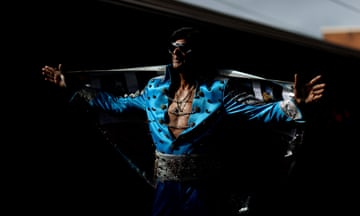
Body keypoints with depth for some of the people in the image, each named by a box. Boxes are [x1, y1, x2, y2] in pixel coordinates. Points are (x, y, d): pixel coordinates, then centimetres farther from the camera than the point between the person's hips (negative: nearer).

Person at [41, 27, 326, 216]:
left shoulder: (217, 89, -8)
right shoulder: (156, 88, 5)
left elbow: (257, 111, -16)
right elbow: (116, 104, 12)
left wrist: (294, 105, -33)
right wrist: (71, 87, 11)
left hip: (204, 186, -4)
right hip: (167, 184, 4)